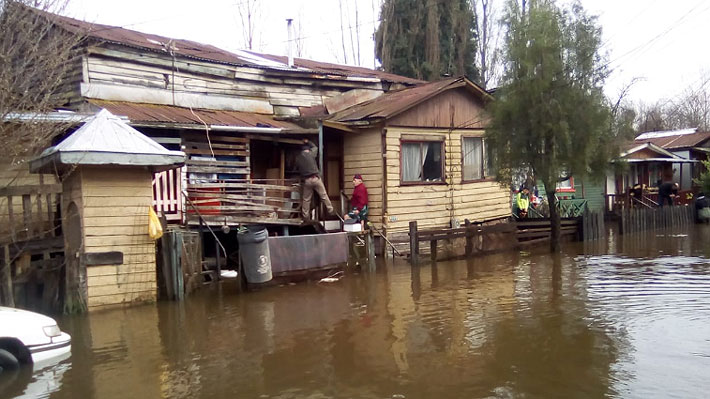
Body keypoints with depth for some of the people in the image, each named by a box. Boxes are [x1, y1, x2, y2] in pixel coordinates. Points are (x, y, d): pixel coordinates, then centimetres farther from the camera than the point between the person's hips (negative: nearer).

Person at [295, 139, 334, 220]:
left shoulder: (298, 158, 8)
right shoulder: (311, 154, 1)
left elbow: (297, 168, 16)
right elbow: (315, 147, 21)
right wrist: (308, 142, 35)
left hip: (306, 180, 3)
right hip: (315, 178, -2)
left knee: (306, 200, 8)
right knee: (324, 196, 6)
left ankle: (306, 217, 11)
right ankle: (331, 211, 9)